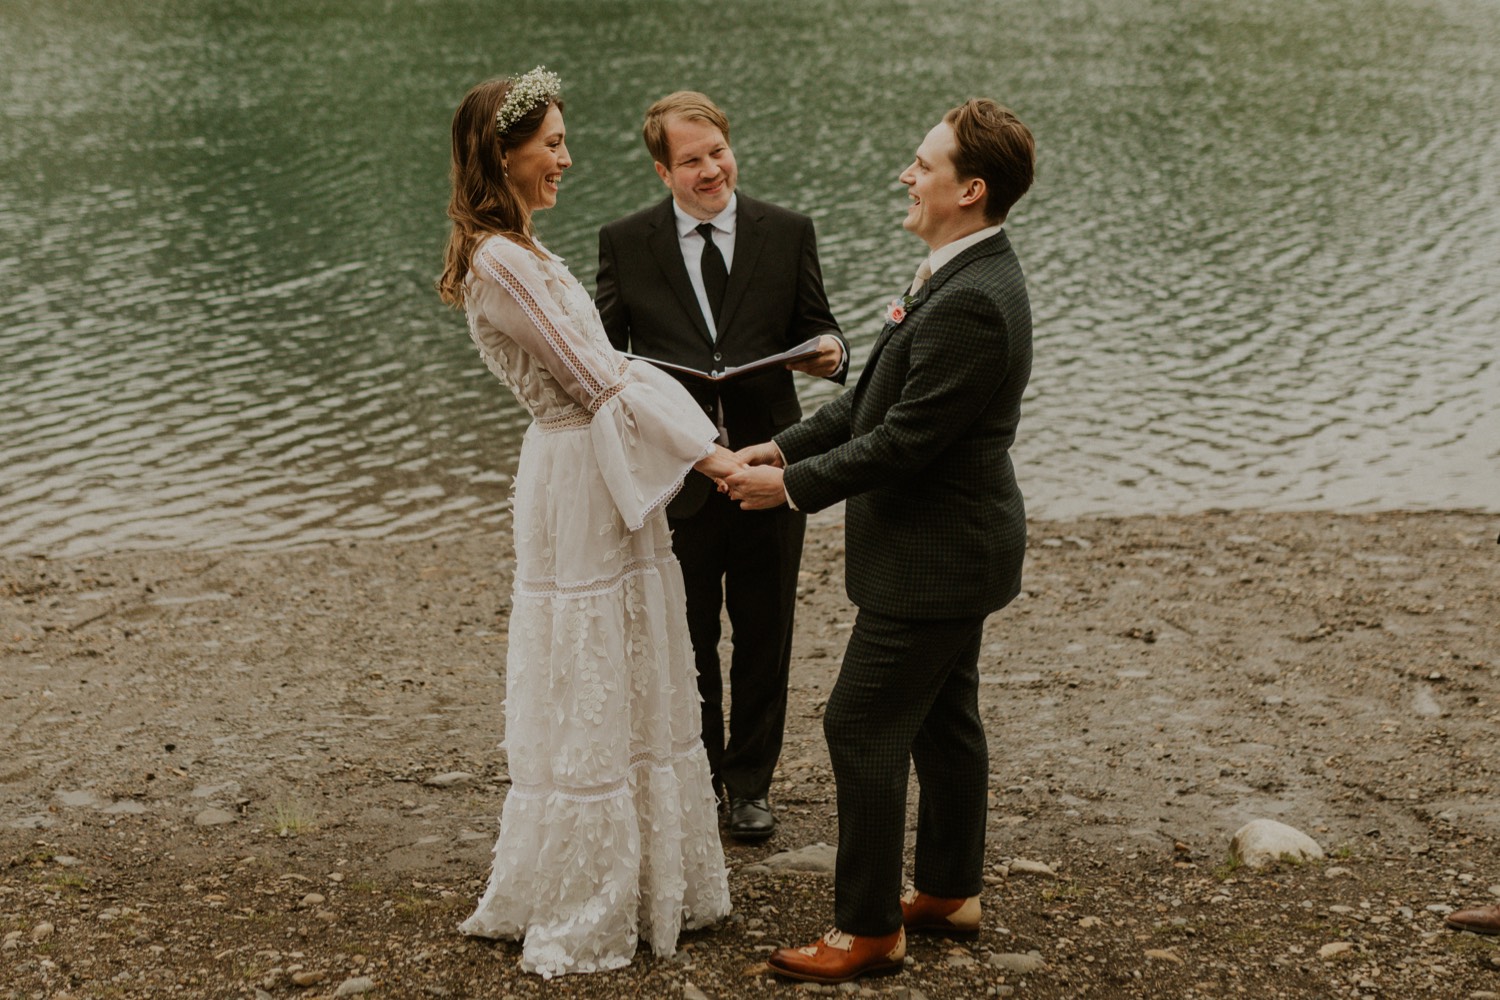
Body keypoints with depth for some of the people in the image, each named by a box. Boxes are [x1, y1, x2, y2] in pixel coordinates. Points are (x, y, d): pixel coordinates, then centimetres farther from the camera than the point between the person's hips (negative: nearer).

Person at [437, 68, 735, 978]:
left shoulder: (522, 250, 12)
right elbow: (594, 381, -20)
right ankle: (578, 912, 16)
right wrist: (707, 456, -16)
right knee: (588, 702, 1)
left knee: (635, 690, 18)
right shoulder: (500, 261, -19)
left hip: (610, 479, 10)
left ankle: (641, 882, 32)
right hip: (579, 484, -10)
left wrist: (703, 441, 8)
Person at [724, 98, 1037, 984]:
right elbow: (879, 395, 12)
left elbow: (905, 438, -26)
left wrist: (793, 486, -17)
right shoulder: (966, 274, 8)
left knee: (864, 728, -3)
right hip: (952, 544, 10)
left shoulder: (972, 301, -27)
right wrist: (787, 446, 5)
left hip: (935, 553, -10)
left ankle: (869, 927, 8)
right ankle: (950, 891, 34)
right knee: (945, 720, 19)